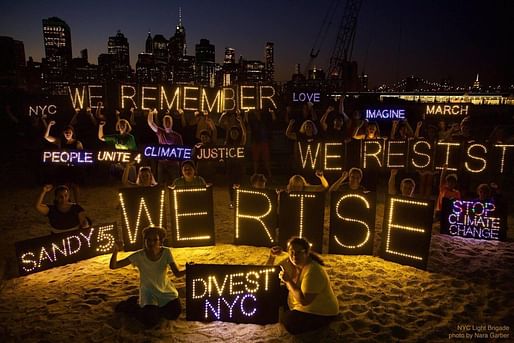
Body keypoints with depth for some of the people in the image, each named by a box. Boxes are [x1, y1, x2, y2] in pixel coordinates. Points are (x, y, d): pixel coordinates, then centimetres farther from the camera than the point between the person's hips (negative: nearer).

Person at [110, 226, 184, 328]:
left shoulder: (166, 252, -17)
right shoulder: (139, 256, -21)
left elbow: (177, 273, -19)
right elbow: (113, 266, -21)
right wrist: (115, 252, -41)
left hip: (166, 291, 2)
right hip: (149, 293, -2)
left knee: (173, 314, -8)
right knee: (151, 322, -16)